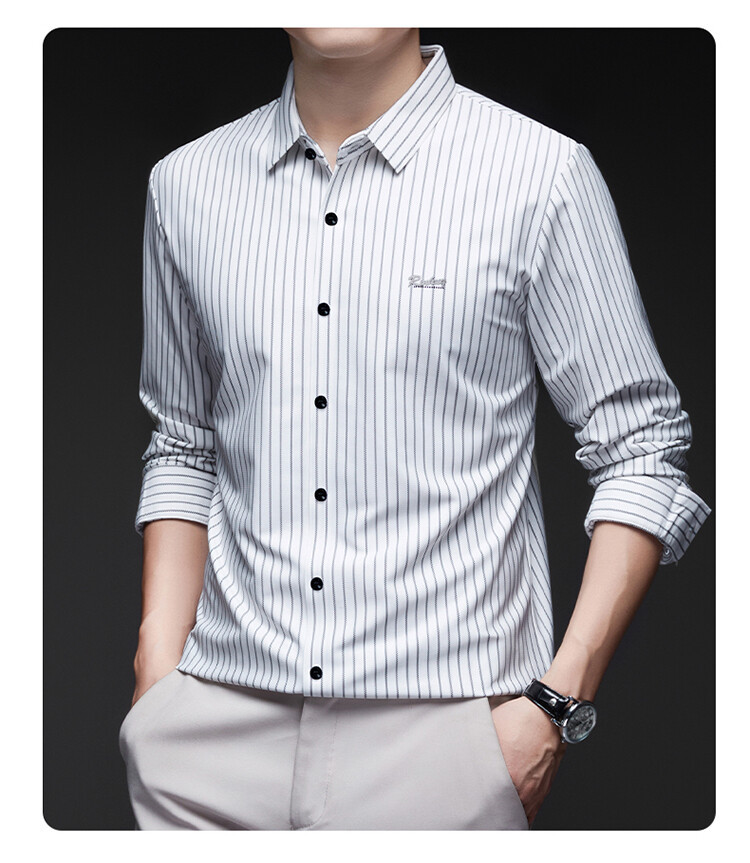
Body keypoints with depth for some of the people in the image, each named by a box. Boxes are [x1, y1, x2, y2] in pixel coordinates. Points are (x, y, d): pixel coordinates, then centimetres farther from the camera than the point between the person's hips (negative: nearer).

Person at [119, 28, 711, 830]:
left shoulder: (542, 175, -4)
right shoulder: (186, 184, 9)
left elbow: (641, 451, -1)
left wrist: (558, 701, -9)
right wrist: (158, 676, 6)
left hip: (438, 724, -3)